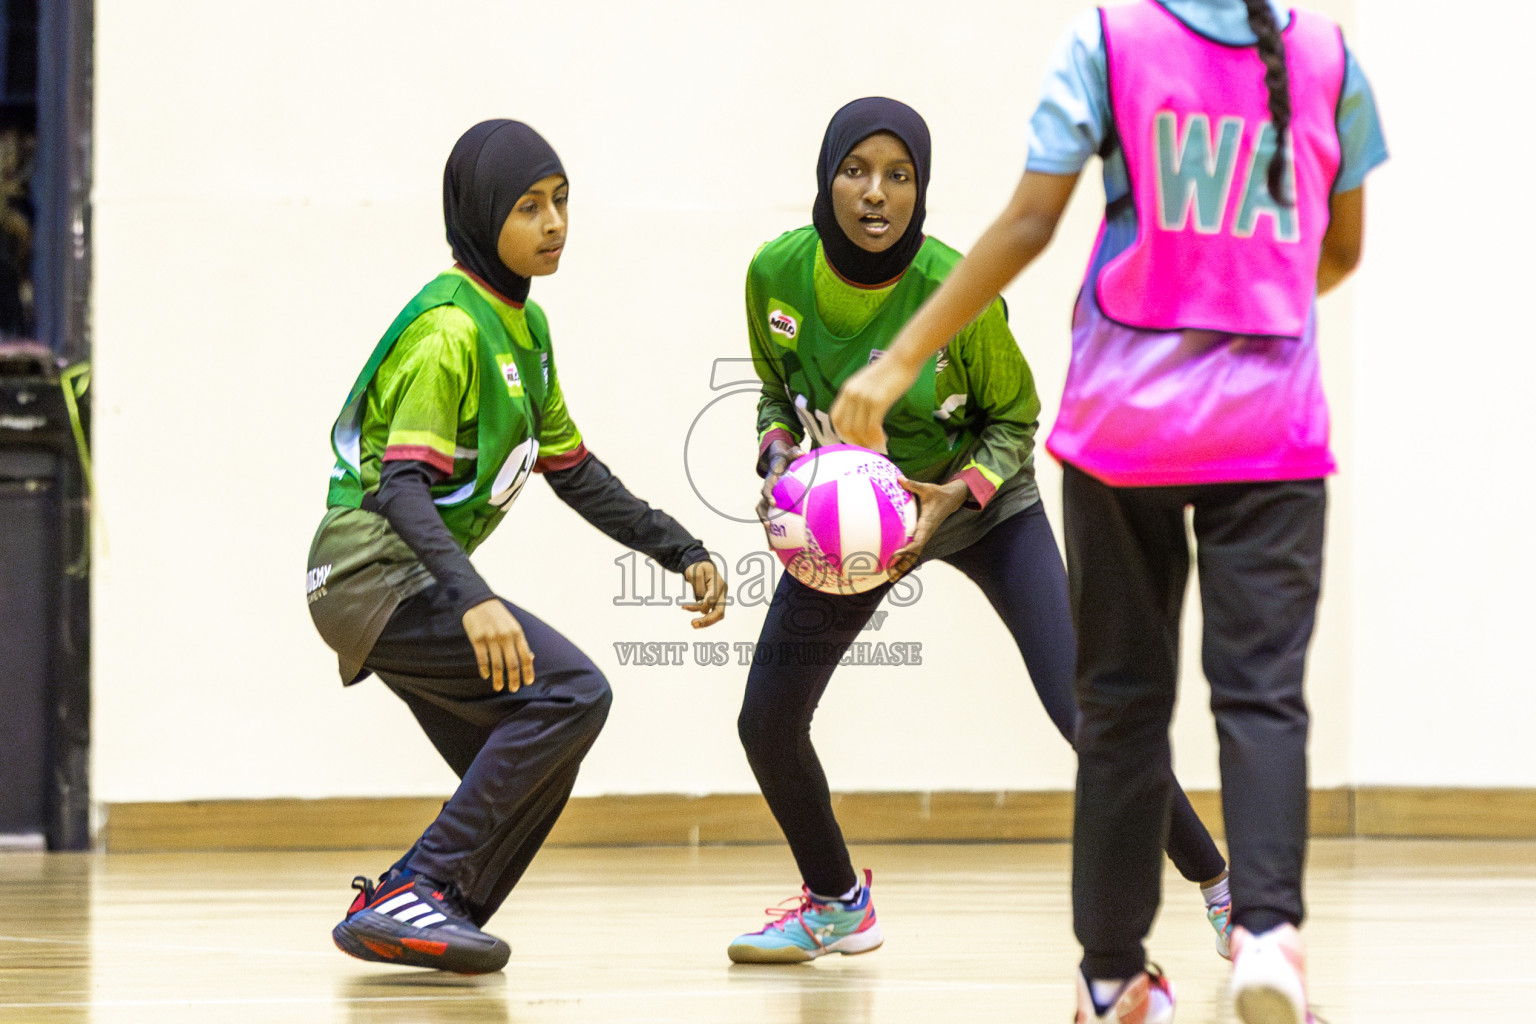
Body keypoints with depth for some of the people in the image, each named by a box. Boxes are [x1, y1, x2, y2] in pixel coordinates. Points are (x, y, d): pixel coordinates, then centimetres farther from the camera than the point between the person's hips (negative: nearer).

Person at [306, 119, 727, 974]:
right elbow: (402, 483, -26)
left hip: (414, 582, 10)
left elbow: (572, 471, 21)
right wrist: (473, 599, -40)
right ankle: (418, 890, -21)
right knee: (570, 692, -22)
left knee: (531, 776, 6)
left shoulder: (525, 327, 14)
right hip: (375, 574, -10)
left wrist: (681, 551, 15)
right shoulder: (450, 328, -16)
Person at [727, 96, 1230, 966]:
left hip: (983, 505, -4)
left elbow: (1015, 418, -11)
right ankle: (837, 904, 27)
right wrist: (779, 459, -17)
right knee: (767, 722, 0)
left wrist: (956, 495, -28)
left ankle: (1220, 885, 1)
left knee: (1084, 712, -17)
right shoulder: (778, 274, -18)